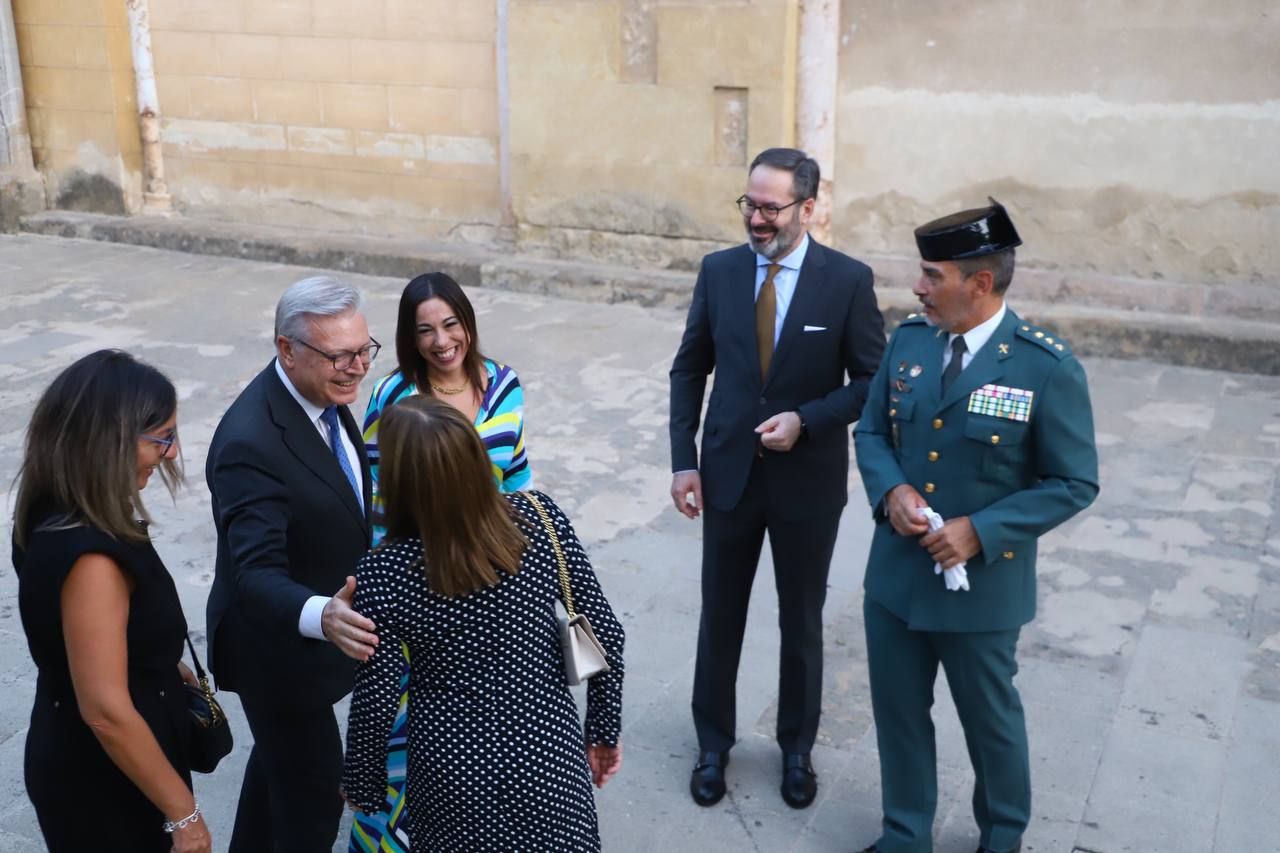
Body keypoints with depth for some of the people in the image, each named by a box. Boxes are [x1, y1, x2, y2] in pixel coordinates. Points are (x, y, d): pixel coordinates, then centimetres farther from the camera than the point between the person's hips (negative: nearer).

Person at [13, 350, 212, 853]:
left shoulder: (59, 520, -3)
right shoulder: (90, 555, -31)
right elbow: (107, 711, -29)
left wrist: (171, 671, 16)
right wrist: (183, 812, -20)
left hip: (81, 760, 9)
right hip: (105, 783, -8)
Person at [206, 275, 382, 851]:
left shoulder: (322, 393, -6)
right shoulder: (251, 442, -34)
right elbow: (256, 572, -38)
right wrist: (323, 617, -57)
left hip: (323, 625, 9)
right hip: (279, 647, -9)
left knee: (280, 755, 30)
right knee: (315, 795, 5)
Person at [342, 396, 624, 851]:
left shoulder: (384, 574, -21)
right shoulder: (539, 517, -15)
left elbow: (376, 705, -13)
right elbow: (603, 633, -7)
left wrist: (363, 788, 6)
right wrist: (605, 729, 8)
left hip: (456, 778, -1)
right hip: (550, 759, 1)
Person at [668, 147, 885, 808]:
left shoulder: (848, 279, -10)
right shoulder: (718, 271, -3)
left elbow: (873, 381, -6)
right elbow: (689, 370, 3)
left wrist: (806, 419, -20)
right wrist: (683, 461, -3)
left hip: (809, 480, -2)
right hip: (728, 472, 2)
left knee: (801, 623, 14)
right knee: (720, 618, 13)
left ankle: (797, 749, 34)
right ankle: (713, 745, 33)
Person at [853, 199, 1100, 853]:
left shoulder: (1047, 368, -17)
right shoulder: (908, 339, -2)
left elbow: (1074, 483, -12)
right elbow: (871, 431, 8)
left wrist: (981, 531, -22)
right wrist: (891, 490, -13)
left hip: (981, 583, -4)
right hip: (895, 572, 4)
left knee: (990, 721, 17)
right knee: (899, 714, 17)